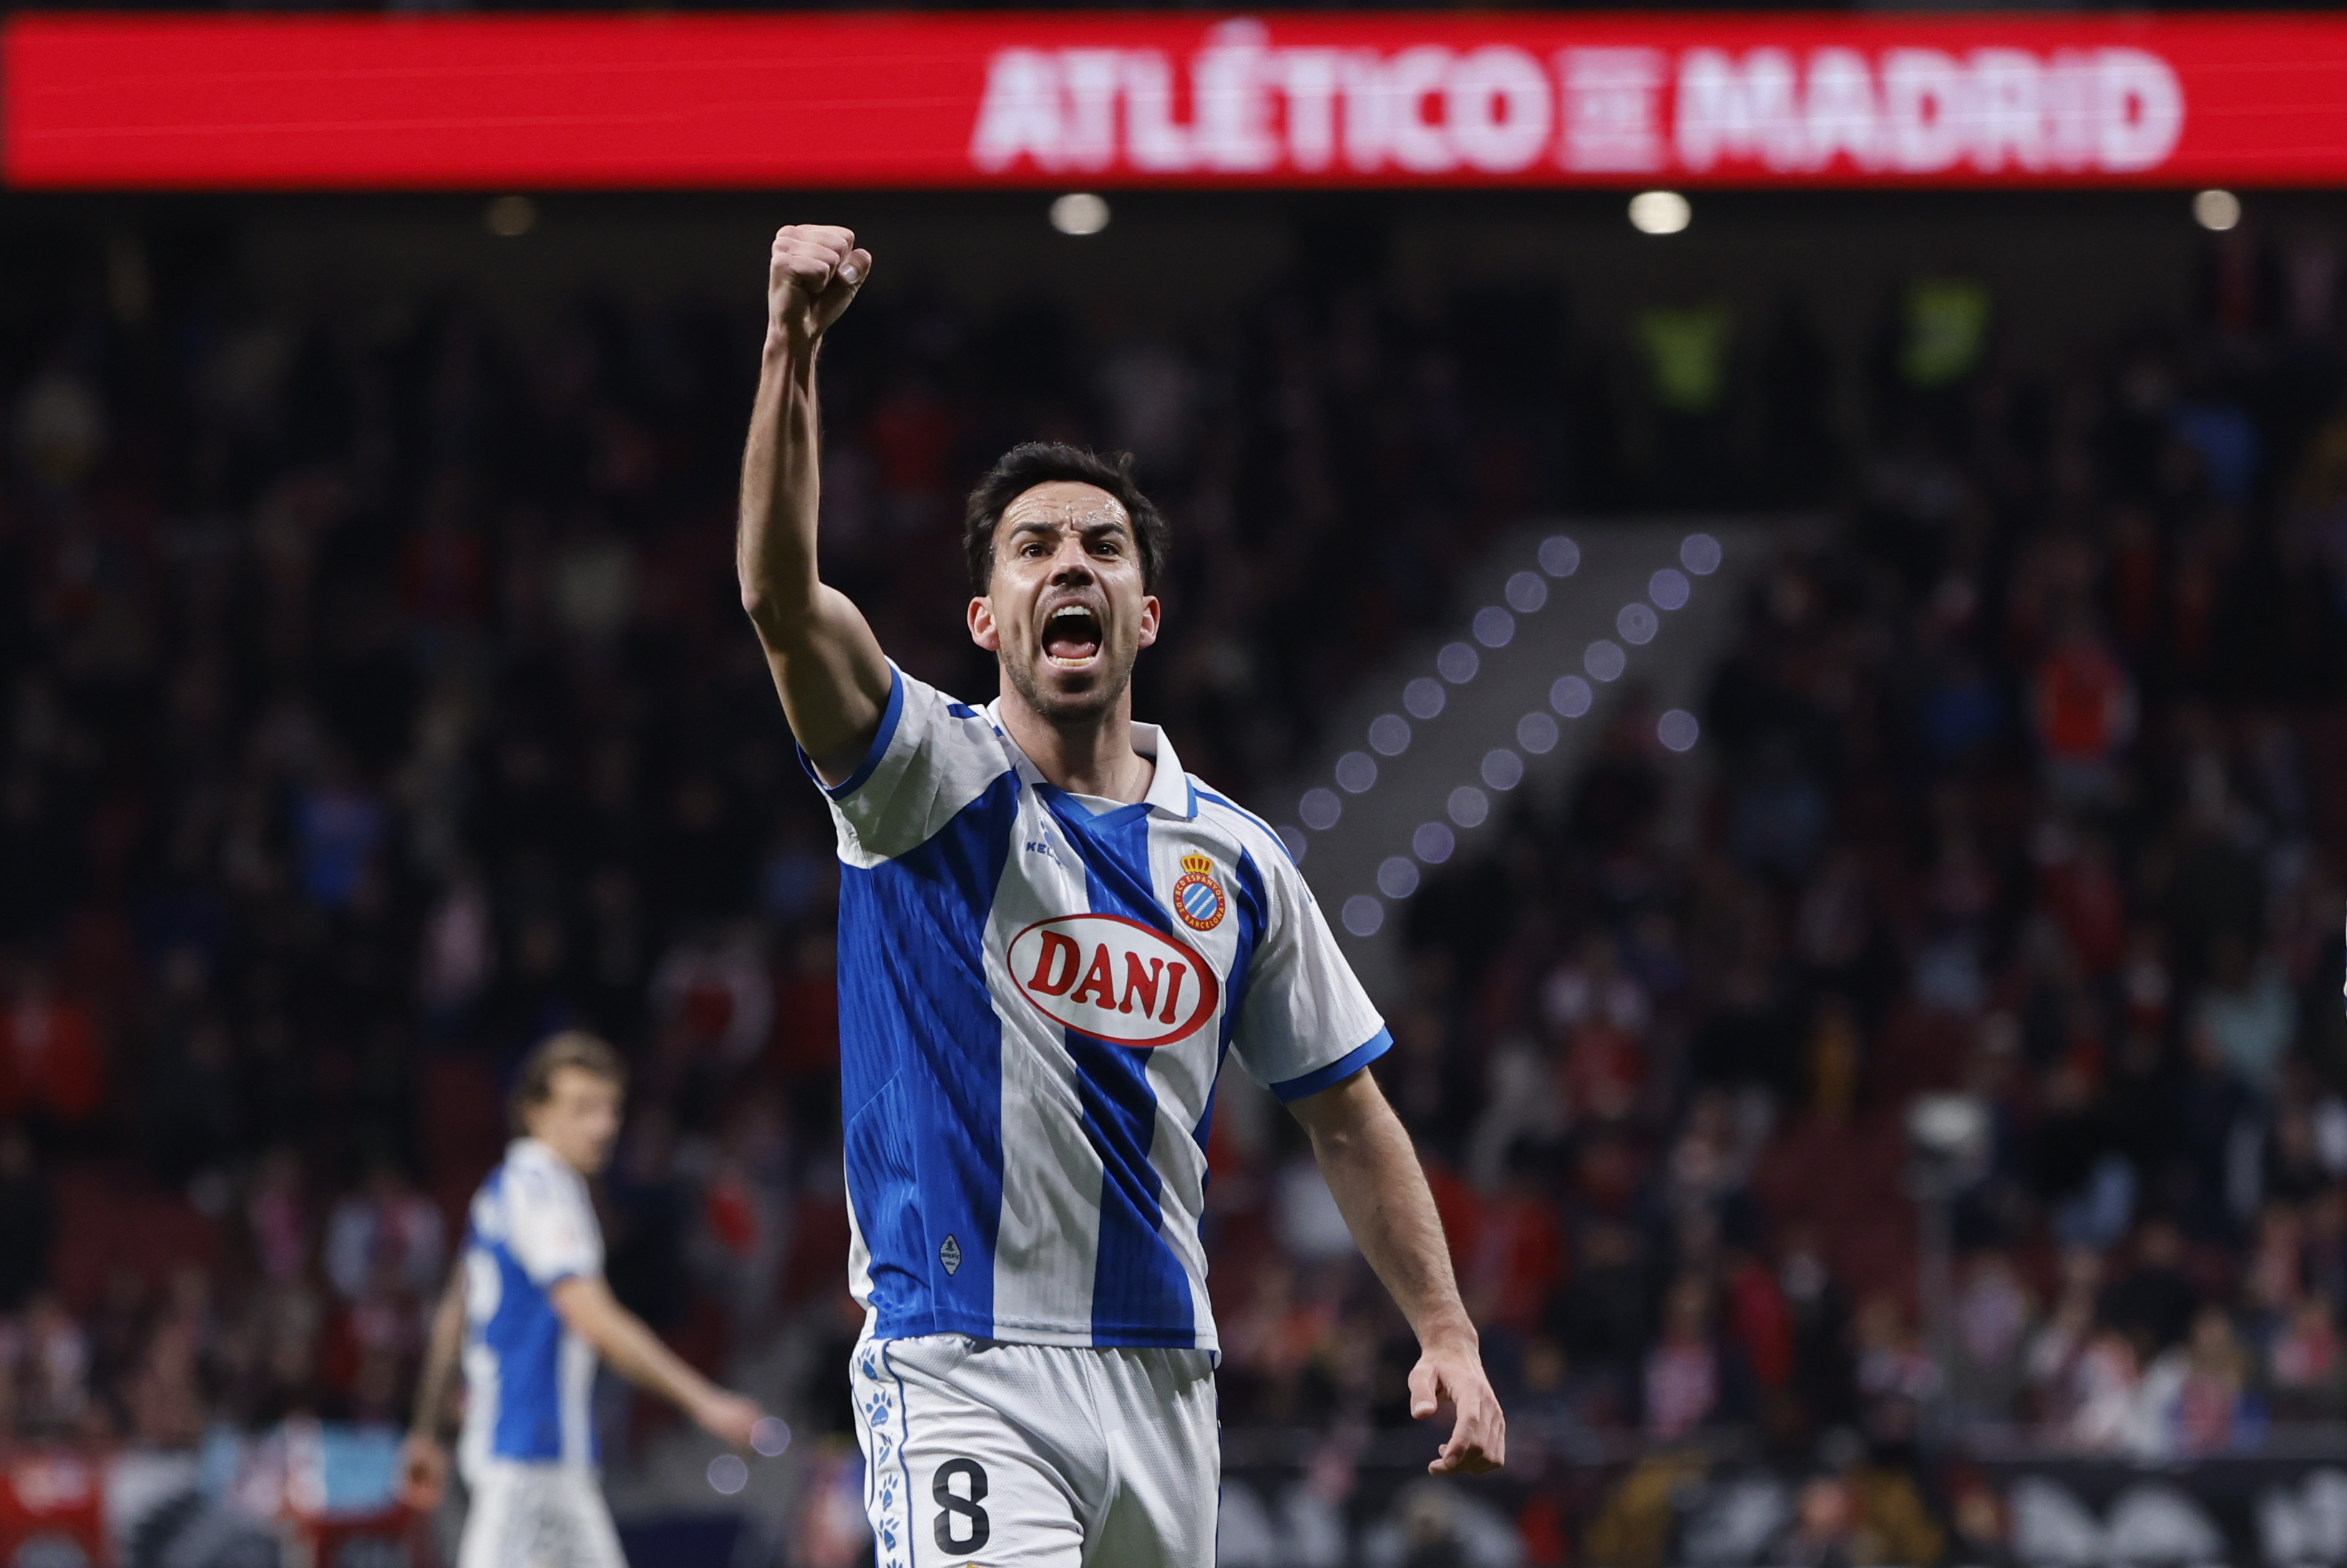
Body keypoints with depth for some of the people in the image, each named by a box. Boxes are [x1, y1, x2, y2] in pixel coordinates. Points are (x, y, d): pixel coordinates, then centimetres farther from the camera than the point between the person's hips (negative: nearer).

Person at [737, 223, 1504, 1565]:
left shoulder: (1236, 860, 10)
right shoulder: (933, 782, -1)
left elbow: (1347, 1114, 16)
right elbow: (783, 596, -19)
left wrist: (1448, 1330, 5)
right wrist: (794, 345, -32)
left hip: (1163, 1382, 5)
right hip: (962, 1366, -5)